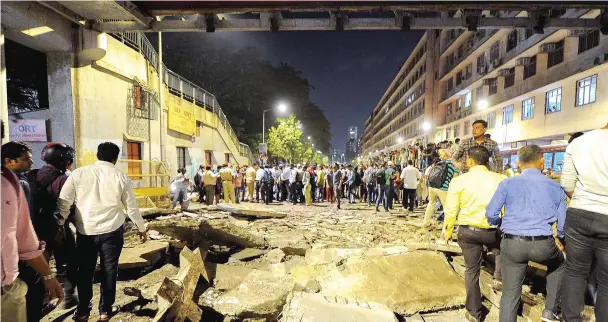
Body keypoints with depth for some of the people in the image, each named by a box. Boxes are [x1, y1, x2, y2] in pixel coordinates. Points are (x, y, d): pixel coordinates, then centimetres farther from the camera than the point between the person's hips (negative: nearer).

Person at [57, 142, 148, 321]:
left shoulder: (78, 173, -4)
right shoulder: (121, 178, -5)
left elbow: (63, 203, 0)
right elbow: (132, 208, 0)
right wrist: (142, 228, 13)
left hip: (85, 231, 1)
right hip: (112, 231, -1)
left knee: (85, 271, 17)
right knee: (109, 271, 12)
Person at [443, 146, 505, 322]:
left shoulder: (459, 180, -9)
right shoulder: (500, 179, -8)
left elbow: (450, 210, -6)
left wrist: (448, 231, 8)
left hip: (467, 231, 0)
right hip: (493, 230, 0)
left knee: (472, 270, 15)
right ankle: (499, 278, 21)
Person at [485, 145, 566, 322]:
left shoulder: (508, 183, 3)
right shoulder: (555, 187, 8)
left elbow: (491, 214, -1)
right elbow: (563, 225, 10)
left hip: (511, 243, -1)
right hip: (543, 244, 2)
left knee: (510, 293, 10)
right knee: (558, 264, 37)